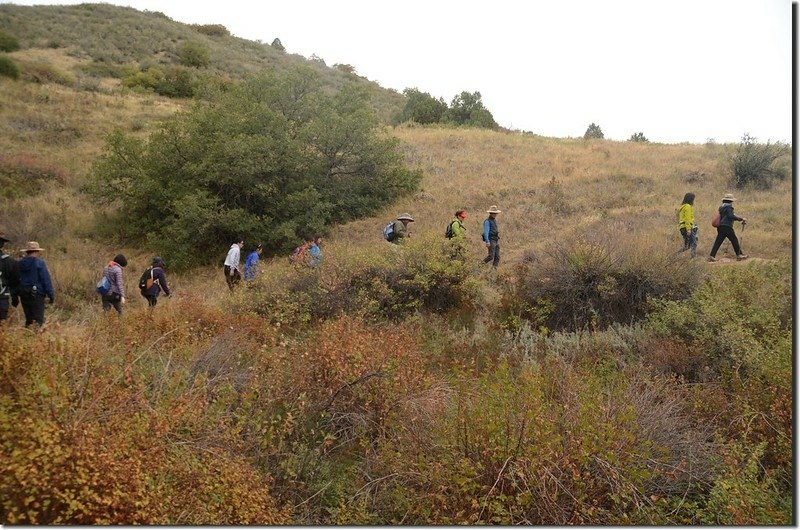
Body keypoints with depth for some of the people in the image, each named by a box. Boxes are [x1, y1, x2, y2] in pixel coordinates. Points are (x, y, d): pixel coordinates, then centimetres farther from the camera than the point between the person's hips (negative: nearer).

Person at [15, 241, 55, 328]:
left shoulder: (20, 263, 8)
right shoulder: (39, 263, -9)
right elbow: (46, 280, -11)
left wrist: (14, 296, 20)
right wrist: (51, 295, -6)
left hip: (23, 295, 6)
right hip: (37, 295, -6)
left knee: (28, 319, 14)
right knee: (38, 320, -5)